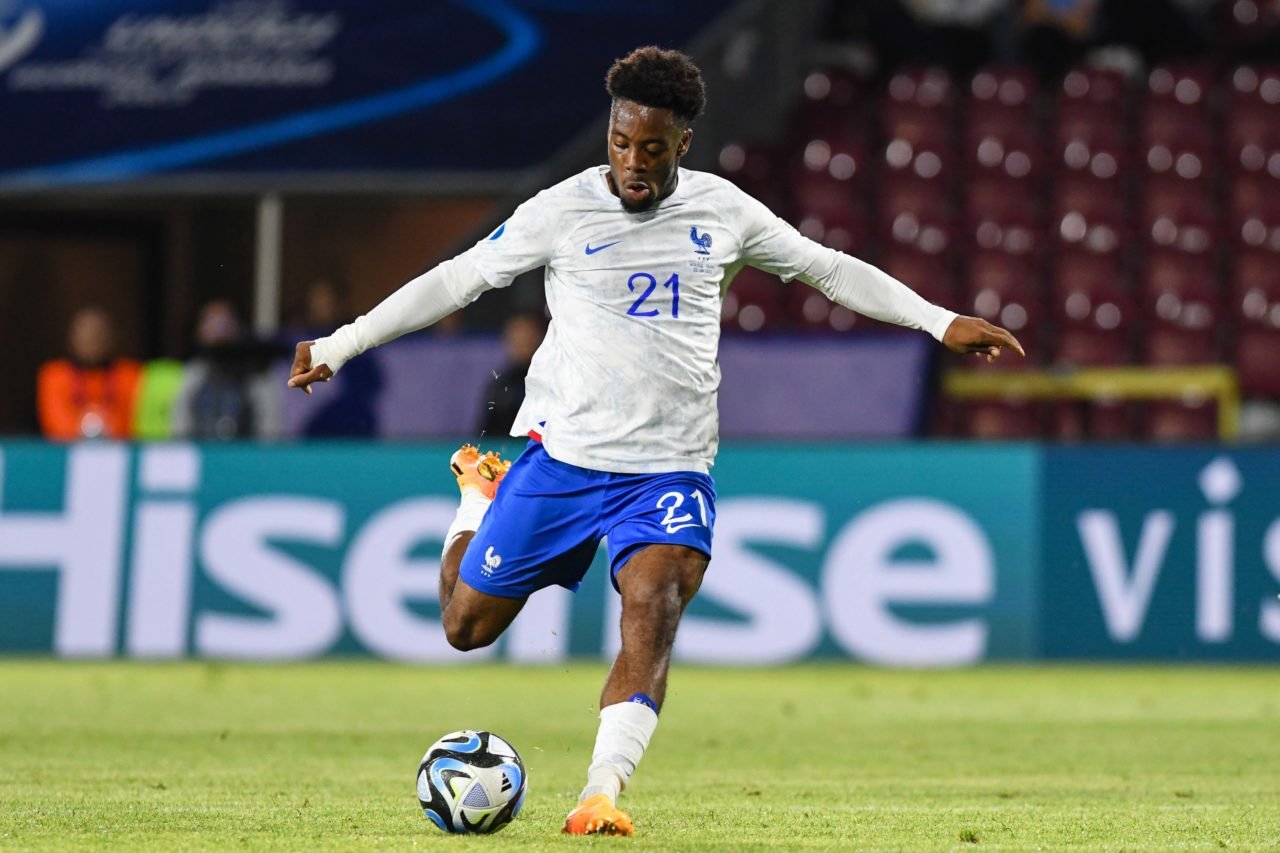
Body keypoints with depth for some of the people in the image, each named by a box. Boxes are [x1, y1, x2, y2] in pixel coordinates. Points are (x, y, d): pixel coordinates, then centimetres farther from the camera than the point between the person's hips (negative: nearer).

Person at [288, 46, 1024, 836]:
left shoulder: (722, 210, 3)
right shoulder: (562, 211, -4)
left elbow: (828, 267, 14)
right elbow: (453, 281, 1)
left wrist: (942, 322, 11)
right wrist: (337, 347, -2)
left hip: (673, 469, 0)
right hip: (561, 454, 0)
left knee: (653, 614, -24)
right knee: (468, 625, 6)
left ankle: (602, 794, -27)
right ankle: (480, 495, 38)